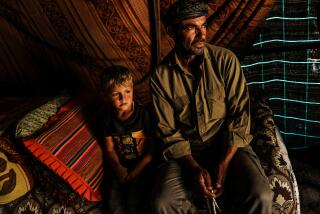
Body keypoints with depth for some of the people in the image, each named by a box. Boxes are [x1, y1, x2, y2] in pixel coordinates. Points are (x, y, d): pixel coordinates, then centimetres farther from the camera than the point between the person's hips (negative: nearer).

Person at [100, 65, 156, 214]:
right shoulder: (109, 117, -2)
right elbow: (109, 149, 4)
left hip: (141, 165, -3)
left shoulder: (144, 115, -14)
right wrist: (118, 168, -14)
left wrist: (133, 173, -12)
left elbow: (152, 151, -9)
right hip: (119, 166, 3)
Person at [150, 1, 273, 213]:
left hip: (228, 145, 0)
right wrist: (195, 168, -16)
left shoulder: (225, 60, -5)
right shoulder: (161, 75, -3)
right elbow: (168, 131, -1)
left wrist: (224, 165, -17)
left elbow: (240, 116, -7)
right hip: (186, 151, 1)